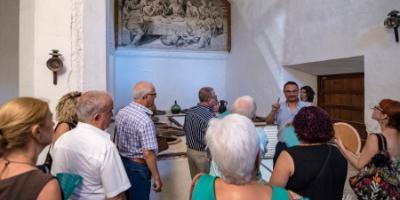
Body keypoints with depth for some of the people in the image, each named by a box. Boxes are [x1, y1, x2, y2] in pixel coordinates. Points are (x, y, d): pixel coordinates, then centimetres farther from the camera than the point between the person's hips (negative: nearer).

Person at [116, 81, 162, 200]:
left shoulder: (121, 112, -2)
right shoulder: (145, 120, -27)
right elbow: (148, 154, -26)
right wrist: (156, 178, -18)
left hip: (122, 161, 8)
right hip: (138, 167, -8)